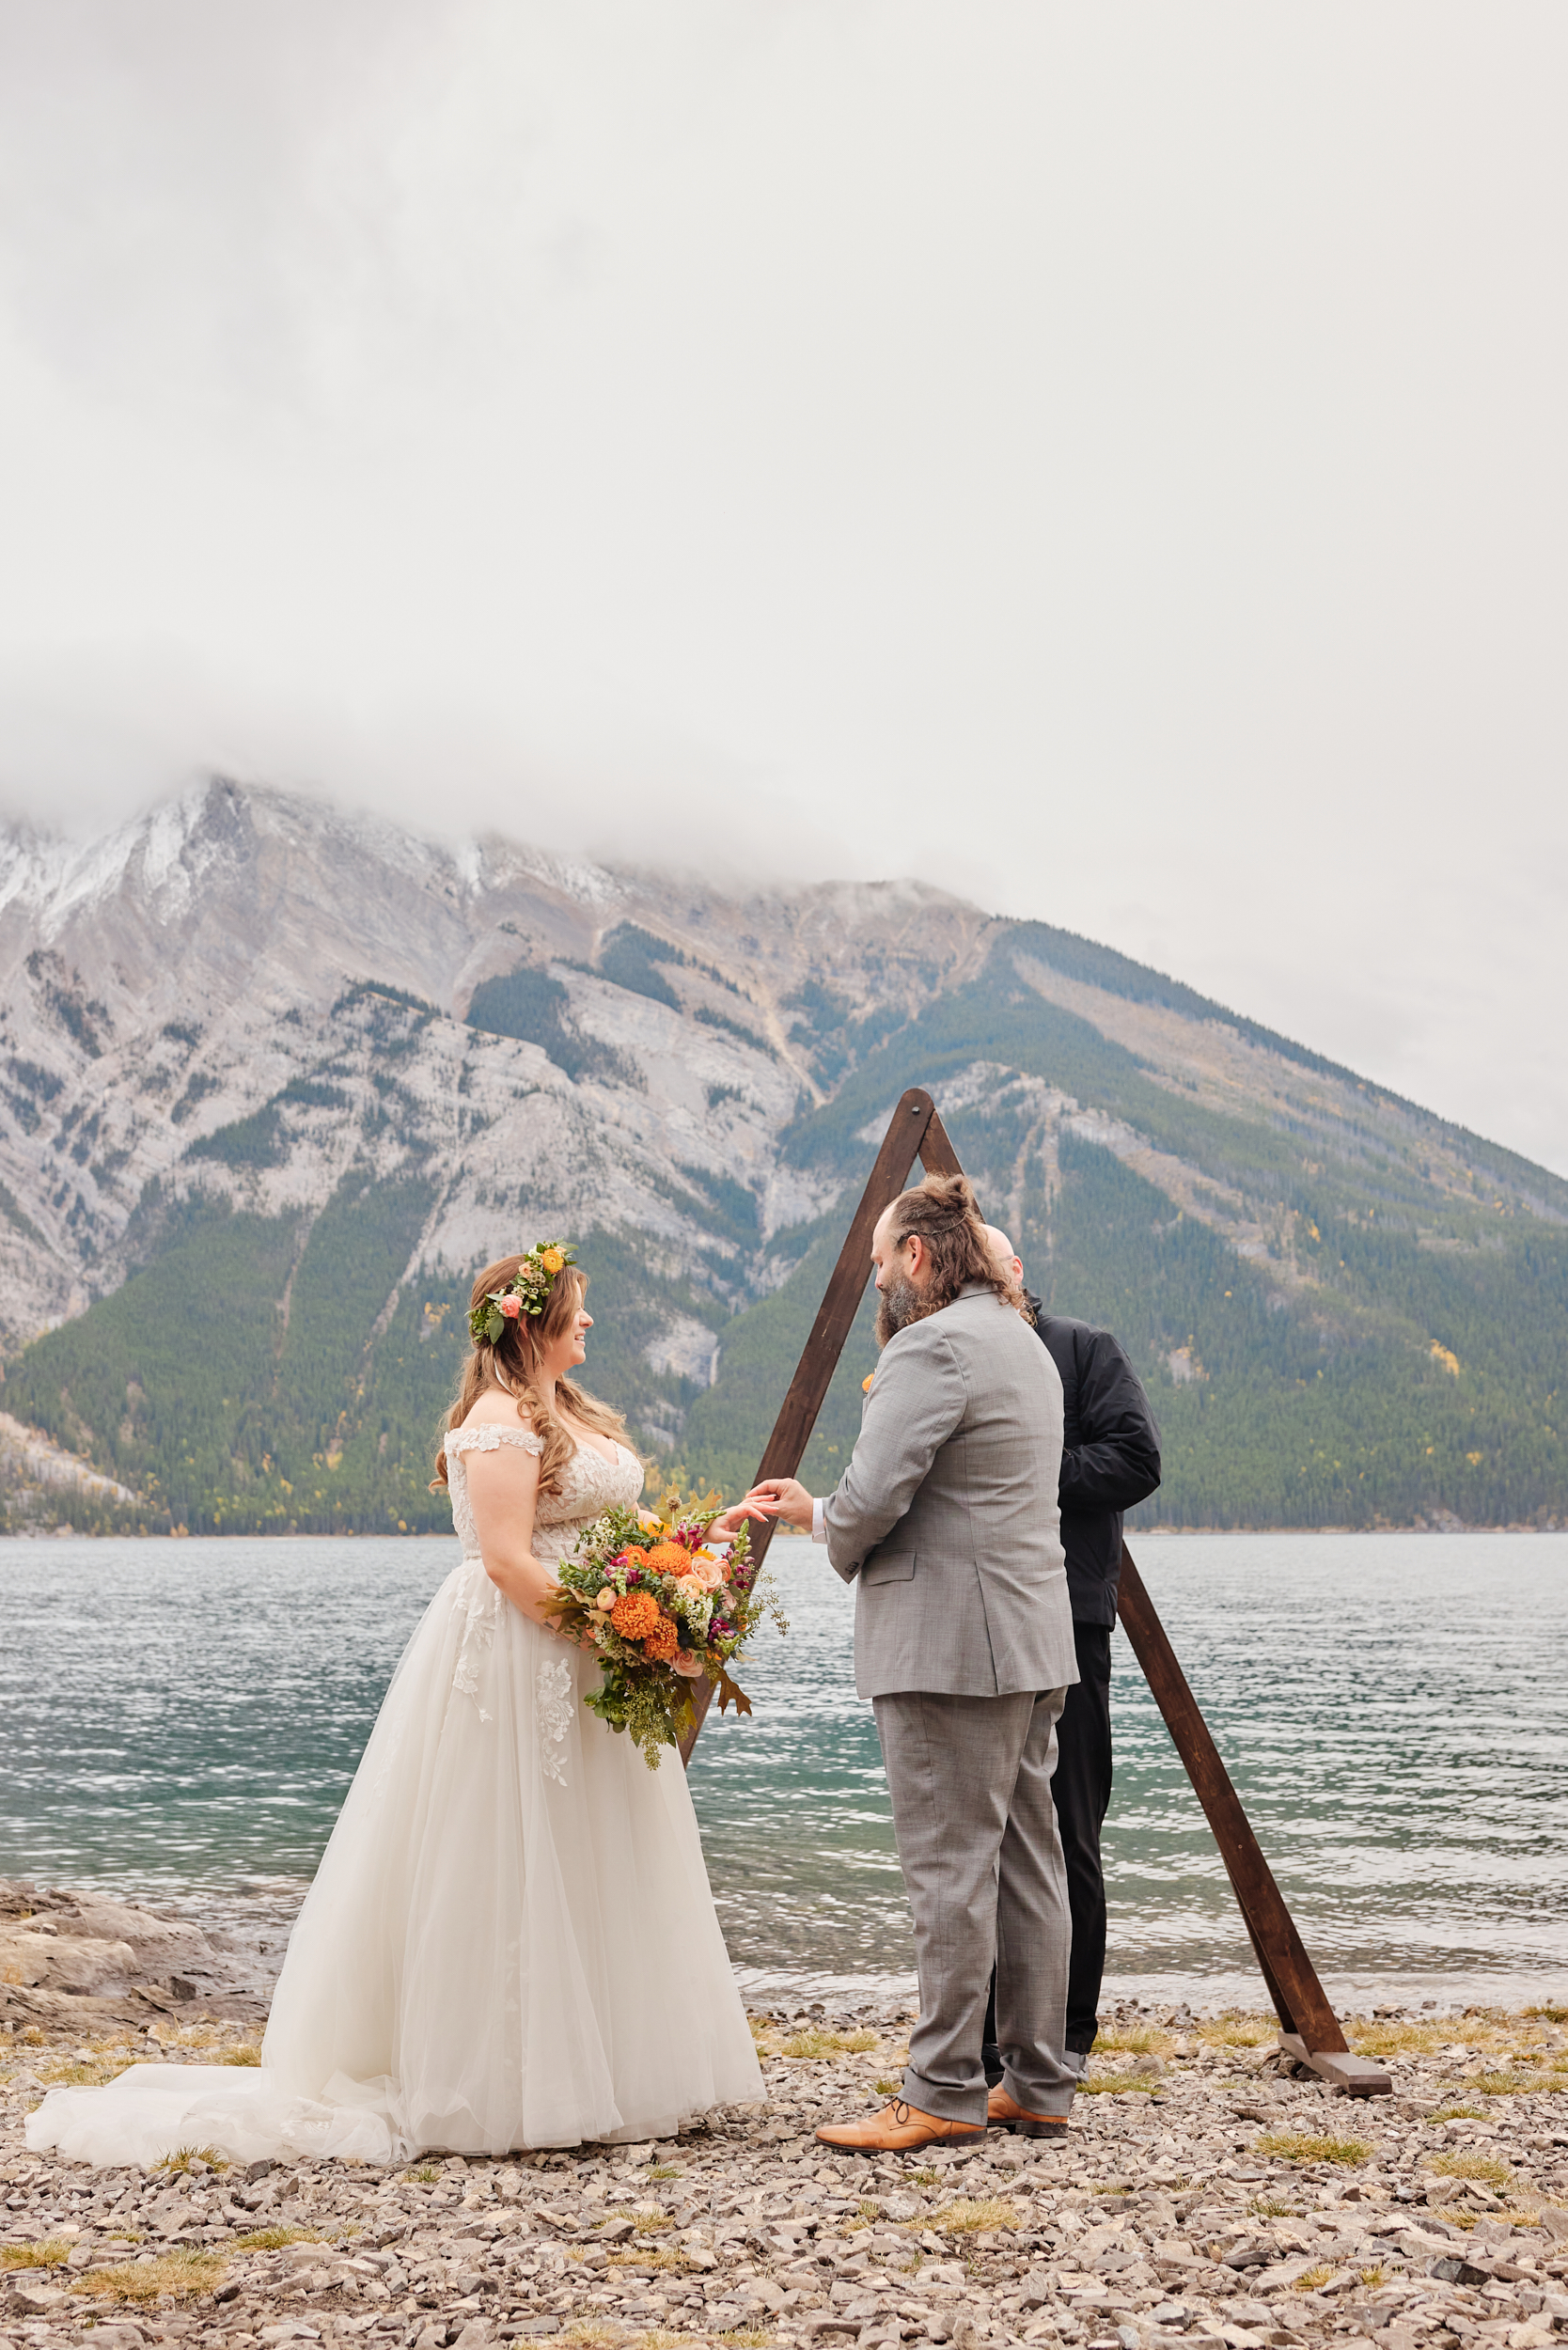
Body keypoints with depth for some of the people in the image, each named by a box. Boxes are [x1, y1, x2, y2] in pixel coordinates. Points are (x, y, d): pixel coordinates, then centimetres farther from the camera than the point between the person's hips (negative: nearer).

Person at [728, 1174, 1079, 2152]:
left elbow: (872, 1497, -20)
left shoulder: (934, 1345, -14)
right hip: (1032, 1638, 10)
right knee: (1028, 1861, 12)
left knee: (952, 1868, -4)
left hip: (948, 1642, -10)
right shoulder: (1024, 1342, 19)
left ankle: (945, 2094, 3)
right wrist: (812, 1508, 20)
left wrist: (824, 1524, 4)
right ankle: (1038, 2085, 18)